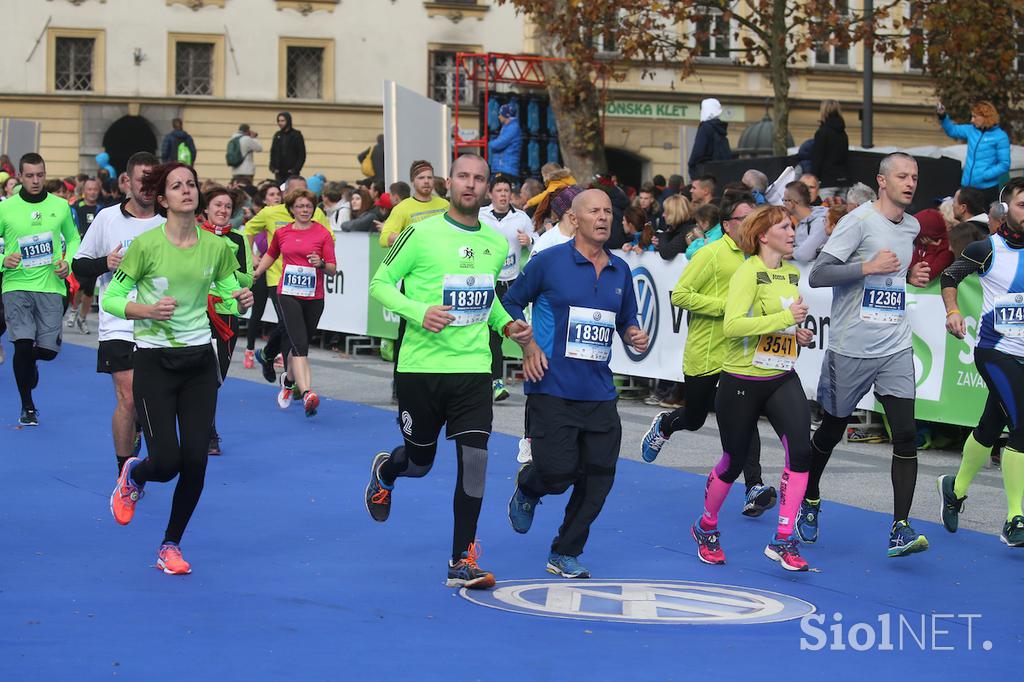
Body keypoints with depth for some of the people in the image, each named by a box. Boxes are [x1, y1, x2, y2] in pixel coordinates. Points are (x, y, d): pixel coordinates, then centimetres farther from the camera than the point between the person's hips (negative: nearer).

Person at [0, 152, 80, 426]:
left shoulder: (60, 206, 4)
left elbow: (73, 238, 18)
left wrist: (68, 262, 0)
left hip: (51, 286, 2)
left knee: (48, 350, -3)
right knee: (23, 345, -14)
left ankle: (30, 362, 37)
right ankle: (27, 407, 6)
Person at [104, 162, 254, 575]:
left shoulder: (216, 246, 1)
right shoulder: (146, 245, -10)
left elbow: (232, 296, 11)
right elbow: (111, 298, -5)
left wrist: (243, 301, -12)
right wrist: (147, 311, -23)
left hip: (200, 361, 4)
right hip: (154, 362, -3)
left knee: (195, 463, -2)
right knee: (166, 461, -11)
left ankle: (170, 547, 18)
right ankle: (132, 478, 28)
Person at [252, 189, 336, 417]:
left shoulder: (323, 233, -1)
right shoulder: (282, 233, 7)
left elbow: (333, 270, -2)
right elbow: (271, 255, 27)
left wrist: (321, 264, -21)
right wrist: (256, 274, 27)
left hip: (314, 297, 1)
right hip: (288, 295, -1)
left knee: (299, 345, 14)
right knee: (300, 344, -16)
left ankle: (288, 384, 39)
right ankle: (307, 394, -30)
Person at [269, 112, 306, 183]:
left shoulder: (296, 135, -2)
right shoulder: (277, 135, 11)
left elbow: (302, 155, -4)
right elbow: (273, 153, 15)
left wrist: (295, 169, -12)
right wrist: (273, 167, 2)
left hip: (292, 174, -4)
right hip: (279, 174, 4)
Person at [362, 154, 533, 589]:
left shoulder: (496, 244, 7)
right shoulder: (421, 234, -9)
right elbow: (379, 283, -5)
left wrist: (507, 326, 5)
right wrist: (419, 312, -21)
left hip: (473, 368, 3)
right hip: (420, 368, -3)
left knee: (474, 459, -11)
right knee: (419, 462, 11)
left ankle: (462, 563, -2)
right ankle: (384, 471, 51)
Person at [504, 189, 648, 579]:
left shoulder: (620, 271, 11)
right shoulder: (549, 262, -4)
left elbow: (627, 320, 23)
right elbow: (510, 304, 5)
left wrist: (634, 336, 1)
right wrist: (528, 346, -6)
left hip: (599, 393, 5)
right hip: (552, 389, -5)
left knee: (599, 476, 0)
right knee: (558, 472, -12)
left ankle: (565, 554, 15)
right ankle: (527, 489, 26)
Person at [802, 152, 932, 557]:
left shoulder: (912, 227, 12)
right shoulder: (858, 221, -11)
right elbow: (817, 276, -16)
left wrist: (912, 276, 10)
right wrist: (869, 267, -23)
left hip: (896, 348, 5)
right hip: (851, 347, -5)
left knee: (906, 435, -9)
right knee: (833, 429, 11)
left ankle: (900, 530, -9)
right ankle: (809, 500, 36)